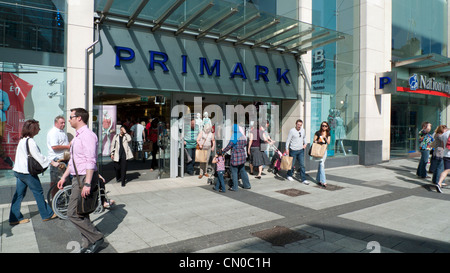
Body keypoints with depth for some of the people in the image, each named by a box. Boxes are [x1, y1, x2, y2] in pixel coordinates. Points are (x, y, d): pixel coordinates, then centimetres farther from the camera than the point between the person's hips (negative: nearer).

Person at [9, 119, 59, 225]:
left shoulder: (22, 140, 12)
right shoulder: (30, 141, -19)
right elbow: (39, 157, -19)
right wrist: (52, 162, -12)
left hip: (18, 171, 9)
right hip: (27, 172, -9)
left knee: (18, 194, 11)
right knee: (38, 192, 3)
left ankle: (14, 218, 17)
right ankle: (47, 214, 13)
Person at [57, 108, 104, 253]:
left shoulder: (88, 135, -16)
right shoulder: (77, 136, 16)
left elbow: (91, 161, -23)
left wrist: (87, 183, -27)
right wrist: (64, 177, 23)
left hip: (85, 177, -10)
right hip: (78, 178, 10)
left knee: (73, 213, -8)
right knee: (81, 213, 14)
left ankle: (96, 238, 4)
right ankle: (87, 244, 25)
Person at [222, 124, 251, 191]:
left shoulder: (234, 136, -15)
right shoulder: (242, 136, 6)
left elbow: (229, 146, -12)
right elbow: (245, 144, 17)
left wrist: (223, 151, 0)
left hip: (235, 156, -7)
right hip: (242, 155, 7)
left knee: (234, 171, 2)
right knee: (242, 170, 18)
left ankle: (234, 187, 7)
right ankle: (247, 185, 24)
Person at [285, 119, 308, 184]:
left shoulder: (303, 130, 5)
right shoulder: (292, 131, -11)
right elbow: (288, 140, -8)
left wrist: (305, 143, 7)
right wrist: (287, 149, -10)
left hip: (301, 150, 4)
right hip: (293, 150, -4)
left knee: (302, 165, 0)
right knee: (292, 164, 8)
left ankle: (303, 179, 2)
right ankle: (289, 175, 31)